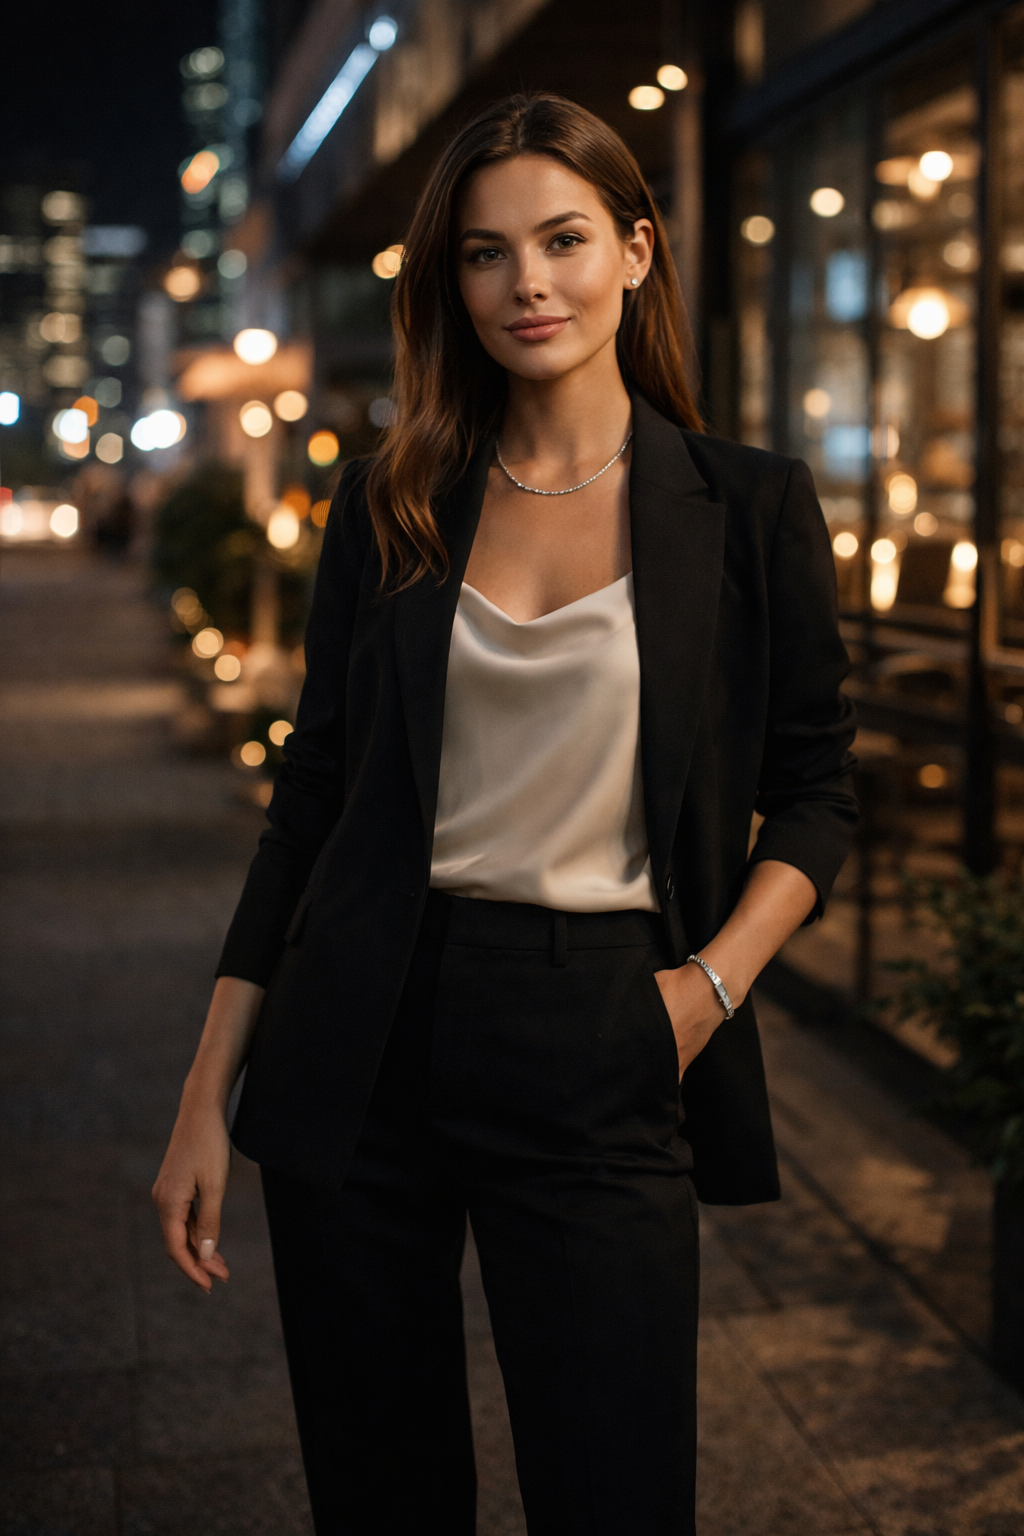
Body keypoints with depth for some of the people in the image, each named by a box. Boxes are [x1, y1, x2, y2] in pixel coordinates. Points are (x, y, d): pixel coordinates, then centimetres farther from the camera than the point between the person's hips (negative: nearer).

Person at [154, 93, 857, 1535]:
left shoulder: (750, 508, 1)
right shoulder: (390, 505, 6)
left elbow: (815, 791, 6)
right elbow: (312, 797, 8)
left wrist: (712, 983, -11)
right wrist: (209, 1093, 5)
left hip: (598, 1058, -2)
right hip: (366, 1046, 2)